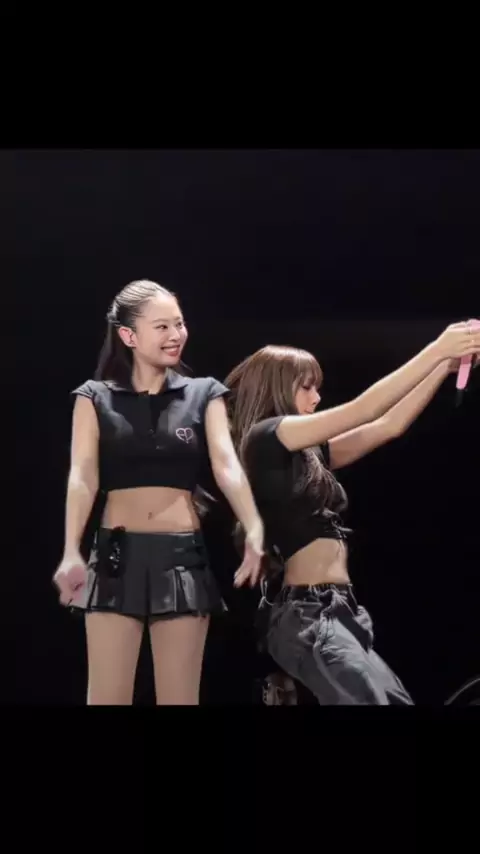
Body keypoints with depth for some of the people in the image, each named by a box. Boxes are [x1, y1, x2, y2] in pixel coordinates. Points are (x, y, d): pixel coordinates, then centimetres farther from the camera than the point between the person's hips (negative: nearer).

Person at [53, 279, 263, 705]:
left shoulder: (204, 394, 7)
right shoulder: (95, 398, 4)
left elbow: (227, 465, -6)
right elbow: (83, 476, -7)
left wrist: (254, 532, -24)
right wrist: (71, 552, -23)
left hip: (183, 555, 1)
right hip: (118, 554, -1)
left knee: (180, 697, 5)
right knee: (108, 695, -1)